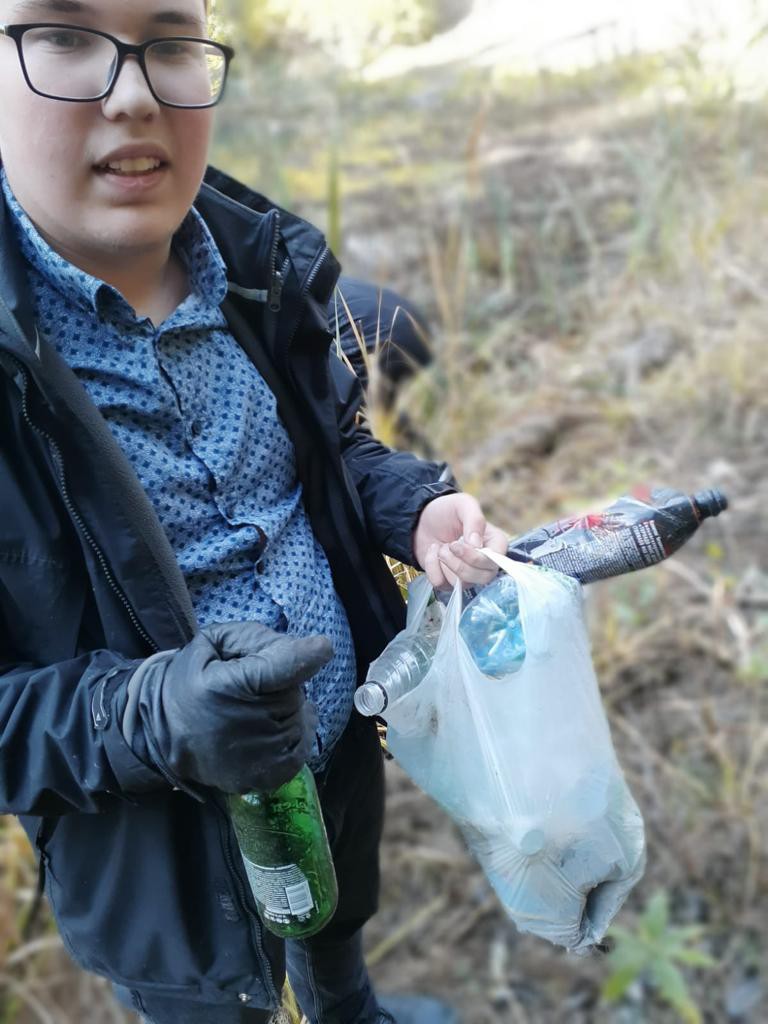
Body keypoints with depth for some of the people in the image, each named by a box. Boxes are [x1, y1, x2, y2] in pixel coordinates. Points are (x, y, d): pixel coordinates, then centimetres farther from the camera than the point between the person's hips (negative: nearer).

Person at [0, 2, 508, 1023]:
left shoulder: (263, 264, -10)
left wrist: (419, 510, -13)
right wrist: (148, 715, -38)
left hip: (345, 754, 6)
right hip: (162, 845, -5)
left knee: (343, 920, 36)